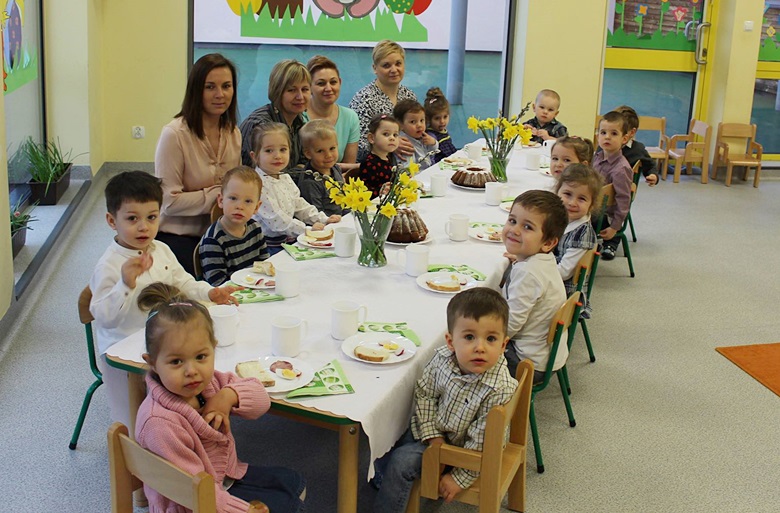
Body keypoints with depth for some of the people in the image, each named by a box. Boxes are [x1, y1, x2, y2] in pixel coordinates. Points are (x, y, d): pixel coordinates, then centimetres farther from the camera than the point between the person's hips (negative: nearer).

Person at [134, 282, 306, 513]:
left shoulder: (208, 381, -11)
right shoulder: (161, 424, -34)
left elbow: (261, 398, -2)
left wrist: (229, 396, -22)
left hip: (225, 474, 8)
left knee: (294, 482, 16)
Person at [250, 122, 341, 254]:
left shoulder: (286, 179, 13)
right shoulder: (258, 184, -16)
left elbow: (300, 205, 21)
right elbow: (275, 219, -20)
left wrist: (324, 219, 9)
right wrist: (307, 230, -18)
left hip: (289, 240, 8)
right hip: (270, 246, -8)